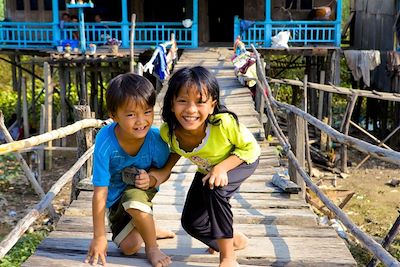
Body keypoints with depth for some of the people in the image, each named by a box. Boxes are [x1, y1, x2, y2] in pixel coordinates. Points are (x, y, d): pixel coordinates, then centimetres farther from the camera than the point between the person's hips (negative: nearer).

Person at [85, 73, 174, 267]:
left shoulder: (155, 138, -29)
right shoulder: (105, 141, -33)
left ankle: (152, 247, -9)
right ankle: (146, 229, 31)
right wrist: (99, 237, -23)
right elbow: (100, 192, -27)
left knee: (133, 198, -35)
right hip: (115, 197, 1)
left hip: (141, 188, 0)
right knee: (128, 247, -4)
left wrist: (152, 179, -34)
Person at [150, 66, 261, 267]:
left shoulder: (224, 123, -40)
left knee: (214, 188, -34)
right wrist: (166, 170, -18)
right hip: (207, 170, 5)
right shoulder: (168, 131, -27)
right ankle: (234, 239, 29)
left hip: (242, 161, -5)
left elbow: (251, 148, -23)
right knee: (191, 222, -1)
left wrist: (222, 167, -36)